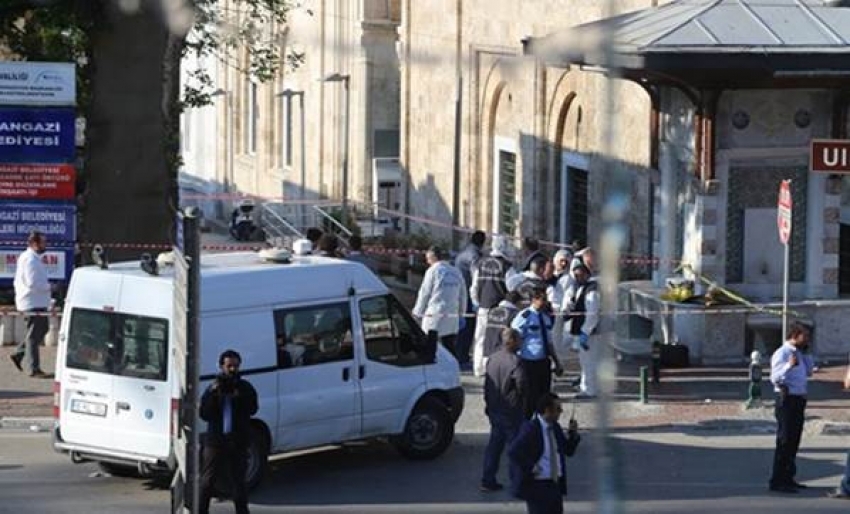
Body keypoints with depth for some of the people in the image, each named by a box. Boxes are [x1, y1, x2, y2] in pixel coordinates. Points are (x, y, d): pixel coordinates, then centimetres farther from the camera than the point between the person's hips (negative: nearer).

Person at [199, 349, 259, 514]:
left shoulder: (245, 388, 4)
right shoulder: (213, 388, 4)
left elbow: (252, 409, -11)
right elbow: (204, 414, -5)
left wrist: (238, 395, -24)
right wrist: (213, 394, -17)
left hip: (237, 443, 0)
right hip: (215, 441, 0)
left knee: (238, 482, 8)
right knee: (207, 482, 0)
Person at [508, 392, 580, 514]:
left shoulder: (555, 428, 9)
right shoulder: (531, 428, -16)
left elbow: (568, 451, 17)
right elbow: (513, 452, -26)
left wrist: (573, 434, 0)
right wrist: (530, 469, -21)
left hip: (555, 485, 8)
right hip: (537, 486, -8)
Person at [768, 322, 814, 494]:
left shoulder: (798, 353, 15)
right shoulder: (782, 353, -13)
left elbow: (808, 371, 22)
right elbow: (775, 378, -22)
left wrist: (806, 354, 11)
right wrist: (789, 366, -37)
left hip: (798, 400, 9)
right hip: (787, 400, -9)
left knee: (794, 441, 14)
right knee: (785, 441, -9)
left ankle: (787, 478, 22)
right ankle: (777, 481, -7)